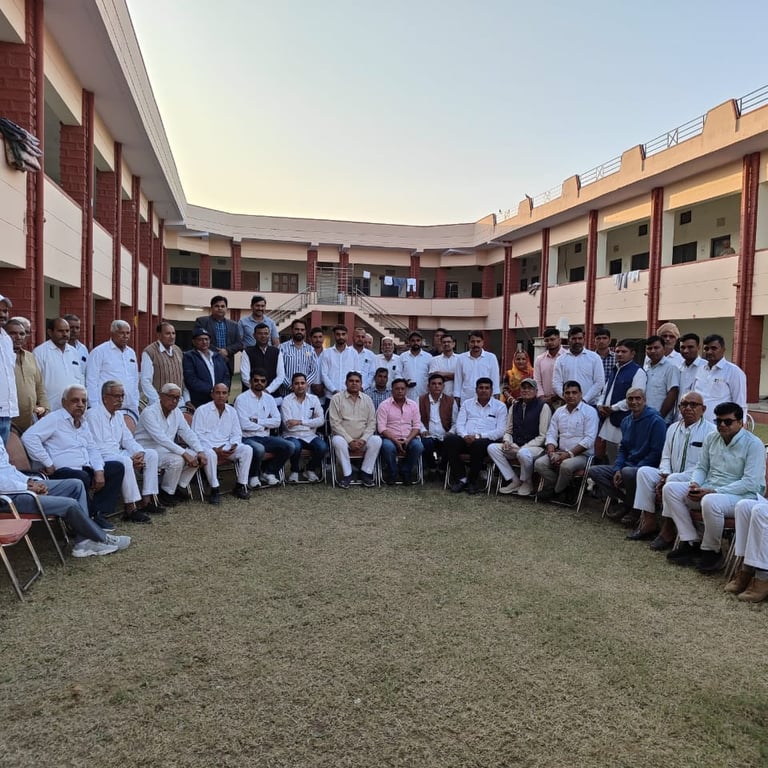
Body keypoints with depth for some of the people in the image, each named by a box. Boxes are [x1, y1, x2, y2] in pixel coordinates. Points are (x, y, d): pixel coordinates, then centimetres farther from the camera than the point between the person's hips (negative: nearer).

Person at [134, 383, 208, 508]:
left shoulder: (176, 412, 5)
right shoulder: (149, 412, -19)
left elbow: (188, 433, 3)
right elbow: (161, 438, -30)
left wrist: (200, 451, -14)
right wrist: (184, 453, -36)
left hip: (166, 449, 7)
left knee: (196, 457, -12)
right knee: (177, 460, -31)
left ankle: (180, 487, 4)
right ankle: (166, 493, -9)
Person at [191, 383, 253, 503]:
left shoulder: (232, 411, 13)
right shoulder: (202, 410, -3)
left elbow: (237, 433, 16)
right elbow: (197, 435, -9)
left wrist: (233, 446, -8)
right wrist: (215, 449, -19)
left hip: (226, 446, 5)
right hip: (207, 446, -4)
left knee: (247, 449, -20)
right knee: (210, 454, -39)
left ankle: (241, 486, -12)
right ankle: (215, 490, -26)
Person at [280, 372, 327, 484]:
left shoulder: (313, 399, 9)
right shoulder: (287, 400, 0)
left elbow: (321, 420, -2)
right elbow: (288, 425, -10)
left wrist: (300, 422, -12)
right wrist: (310, 422, -8)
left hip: (310, 435, 3)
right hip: (292, 435, -2)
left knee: (323, 447, -26)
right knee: (295, 447, -35)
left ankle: (310, 470, 5)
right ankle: (294, 471, -2)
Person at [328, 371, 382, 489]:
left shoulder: (367, 399, 9)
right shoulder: (337, 398, 0)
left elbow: (372, 422, 5)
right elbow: (335, 423, -8)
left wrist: (363, 439, -12)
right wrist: (350, 441, -15)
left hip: (363, 440, 2)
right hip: (344, 437, -2)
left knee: (377, 440, -26)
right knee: (337, 441, -35)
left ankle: (366, 473, -13)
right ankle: (347, 474, -20)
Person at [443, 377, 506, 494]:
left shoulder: (500, 406, 10)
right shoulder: (467, 403, 20)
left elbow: (500, 431, -1)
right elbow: (459, 424, 11)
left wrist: (478, 436, -13)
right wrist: (465, 436, -12)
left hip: (486, 440, -3)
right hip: (466, 439, 3)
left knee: (478, 444, -38)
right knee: (449, 439, -28)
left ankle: (472, 481, -16)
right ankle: (462, 479, -18)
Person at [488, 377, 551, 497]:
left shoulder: (543, 407, -3)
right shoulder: (515, 406, 15)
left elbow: (543, 436, -8)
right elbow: (508, 431, 19)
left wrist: (523, 447, -16)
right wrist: (507, 441, -5)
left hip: (535, 447, -6)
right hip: (515, 446, 6)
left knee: (523, 453, -39)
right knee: (492, 448, -18)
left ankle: (527, 483, -8)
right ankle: (513, 481, -8)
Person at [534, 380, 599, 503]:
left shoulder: (590, 411, -4)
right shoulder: (559, 411, 13)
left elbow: (589, 439, -13)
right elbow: (551, 434, 13)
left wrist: (569, 453, -20)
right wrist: (551, 451, -9)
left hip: (581, 454, -5)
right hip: (560, 453, 5)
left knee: (566, 465, -35)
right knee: (539, 463, -21)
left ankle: (556, 492, -9)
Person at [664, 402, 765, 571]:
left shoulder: (753, 444, -11)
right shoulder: (711, 438, 8)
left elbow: (750, 483, -19)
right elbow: (701, 467, 16)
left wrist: (713, 492, -24)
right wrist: (695, 484, -8)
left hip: (742, 496, -7)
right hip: (709, 490, 7)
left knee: (710, 502, -39)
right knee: (670, 489, -11)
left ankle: (711, 550, -12)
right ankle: (692, 542, -9)